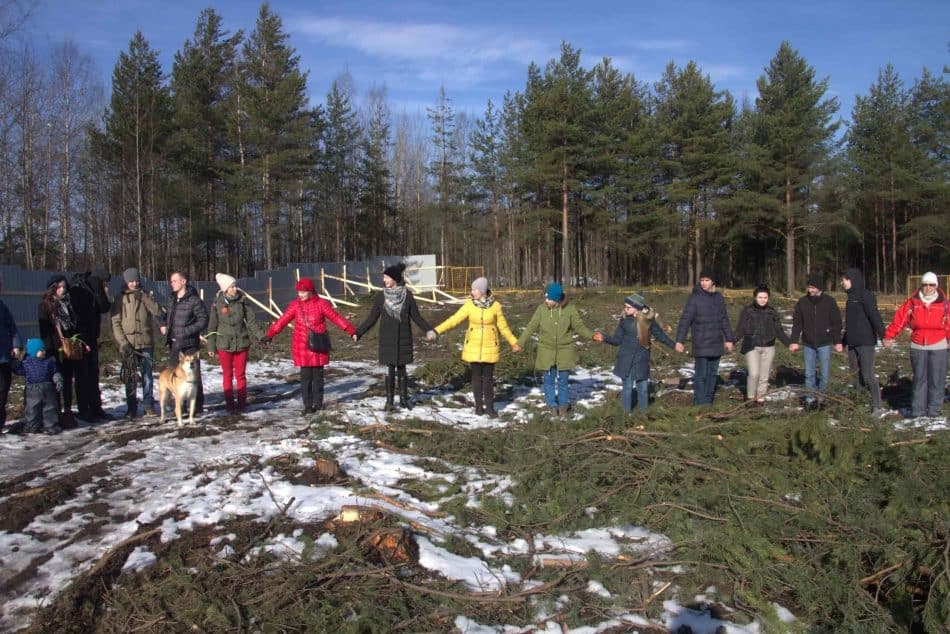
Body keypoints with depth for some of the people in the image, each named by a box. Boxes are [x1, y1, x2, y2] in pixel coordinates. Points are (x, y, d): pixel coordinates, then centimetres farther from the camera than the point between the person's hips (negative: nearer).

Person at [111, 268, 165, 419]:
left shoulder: (146, 296, 8)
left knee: (147, 375, 6)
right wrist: (123, 342, -10)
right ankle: (131, 408, 5)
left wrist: (144, 298, -14)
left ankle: (148, 403, 14)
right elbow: (115, 322, -1)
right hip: (129, 344, -2)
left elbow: (158, 312, -6)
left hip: (146, 343, 2)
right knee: (130, 376, 0)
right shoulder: (120, 299, 3)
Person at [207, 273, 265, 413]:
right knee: (227, 375, 8)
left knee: (241, 375, 6)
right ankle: (229, 403, 17)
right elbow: (212, 326, 1)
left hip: (242, 343, 0)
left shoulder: (243, 301, -3)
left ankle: (242, 403, 14)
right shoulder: (218, 303, -4)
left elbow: (251, 321, -1)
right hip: (224, 344, 0)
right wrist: (211, 346, 2)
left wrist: (261, 336, -12)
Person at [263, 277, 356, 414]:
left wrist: (351, 331, -10)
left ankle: (318, 403, 20)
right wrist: (269, 335, -6)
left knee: (318, 375, 8)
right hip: (302, 348, 1)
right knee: (305, 376, 1)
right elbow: (283, 320, 1)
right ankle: (308, 405, 8)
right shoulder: (295, 305, 2)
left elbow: (336, 317, -4)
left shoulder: (321, 303, -3)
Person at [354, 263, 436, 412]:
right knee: (390, 370, 1)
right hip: (387, 339, 0)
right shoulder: (380, 296, -2)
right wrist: (358, 332, -7)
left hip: (403, 338, 0)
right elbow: (372, 318, 1)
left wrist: (428, 330, -12)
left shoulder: (407, 295, -4)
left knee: (402, 369, 6)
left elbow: (415, 316, 1)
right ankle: (389, 401, 11)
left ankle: (404, 399, 17)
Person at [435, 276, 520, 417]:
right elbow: (454, 320, -4)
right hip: (473, 347, 1)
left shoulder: (495, 306, -6)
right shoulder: (469, 305, -4)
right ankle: (479, 405, 19)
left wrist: (513, 343, 9)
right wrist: (437, 331, -10)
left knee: (488, 377, 2)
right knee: (476, 376, 6)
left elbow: (503, 327, 5)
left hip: (490, 347, -1)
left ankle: (490, 407, 13)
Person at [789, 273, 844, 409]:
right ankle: (810, 399, 15)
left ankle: (820, 398, 19)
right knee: (809, 374, 6)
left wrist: (838, 342, -4)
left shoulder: (829, 301, -5)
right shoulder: (802, 302, -1)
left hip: (825, 343, -1)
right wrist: (794, 341, -1)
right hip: (808, 344, 1)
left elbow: (836, 323, -1)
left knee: (824, 374, 3)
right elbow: (797, 323, 3)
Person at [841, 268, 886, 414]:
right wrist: (843, 341, 29)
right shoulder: (851, 297, 15)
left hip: (865, 342, -9)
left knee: (868, 375, -9)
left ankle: (877, 407, -3)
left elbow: (875, 316, -21)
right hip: (853, 343, 9)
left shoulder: (866, 296, -10)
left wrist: (882, 335, -30)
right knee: (855, 375, 11)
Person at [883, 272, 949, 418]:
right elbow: (899, 318, -1)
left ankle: (934, 409, 14)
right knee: (919, 378, 6)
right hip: (918, 346, 1)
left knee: (936, 378, 4)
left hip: (938, 346, -1)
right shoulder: (912, 302, -1)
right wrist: (889, 336, -1)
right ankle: (918, 409, 9)